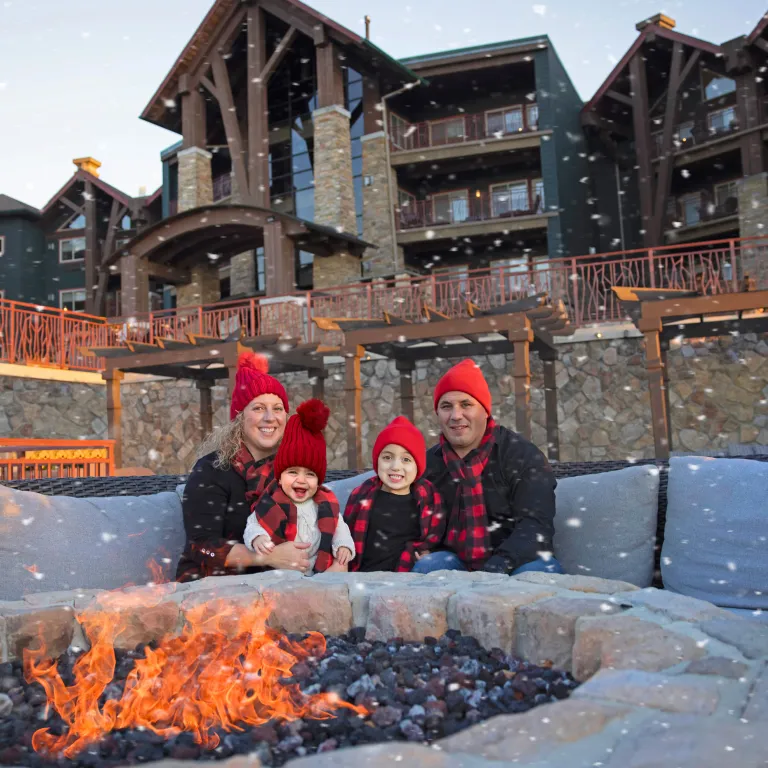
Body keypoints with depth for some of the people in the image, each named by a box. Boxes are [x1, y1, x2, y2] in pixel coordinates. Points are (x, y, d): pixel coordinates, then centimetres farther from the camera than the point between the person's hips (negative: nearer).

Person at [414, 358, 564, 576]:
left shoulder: (522, 455, -6)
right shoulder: (428, 463, 7)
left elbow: (535, 523, -15)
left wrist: (496, 569, -30)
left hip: (515, 562, -2)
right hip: (456, 562, 3)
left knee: (538, 570, -33)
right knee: (425, 567, -28)